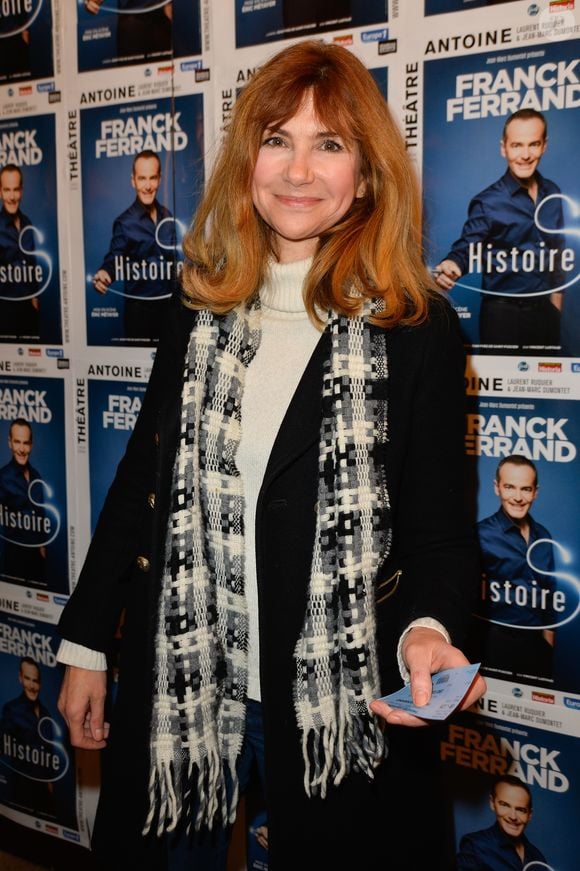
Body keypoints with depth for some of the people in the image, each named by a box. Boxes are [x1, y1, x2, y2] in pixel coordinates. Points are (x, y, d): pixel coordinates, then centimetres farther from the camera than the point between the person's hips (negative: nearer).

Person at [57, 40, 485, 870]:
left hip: (336, 695, -3)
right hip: (176, 676, 4)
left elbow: (439, 526, -6)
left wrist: (427, 628, -27)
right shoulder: (200, 309, 2)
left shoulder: (417, 328, -9)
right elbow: (142, 479, 7)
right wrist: (84, 642, 8)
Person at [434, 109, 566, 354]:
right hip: (503, 313, -5)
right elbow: (466, 249, -14)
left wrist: (556, 304, 14)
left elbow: (556, 251, 13)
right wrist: (450, 266, -36)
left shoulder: (552, 193, 5)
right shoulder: (487, 202, -11)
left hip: (545, 310, 5)